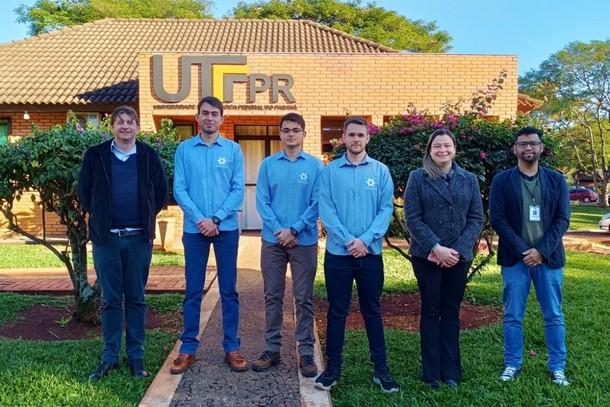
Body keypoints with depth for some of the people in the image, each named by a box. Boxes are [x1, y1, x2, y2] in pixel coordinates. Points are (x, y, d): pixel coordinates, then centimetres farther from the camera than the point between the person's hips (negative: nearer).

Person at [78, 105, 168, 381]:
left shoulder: (149, 156, 3)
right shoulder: (96, 156, 3)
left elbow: (161, 193, 9)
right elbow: (84, 193, 10)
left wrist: (146, 218, 6)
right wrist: (100, 217, 9)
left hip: (139, 238, 0)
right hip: (106, 238, 0)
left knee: (136, 299, 8)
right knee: (111, 300, 7)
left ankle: (136, 356, 18)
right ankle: (110, 357, 18)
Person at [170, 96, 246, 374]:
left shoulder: (233, 149, 3)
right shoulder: (184, 149, 5)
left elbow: (238, 190, -2)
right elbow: (179, 189, -1)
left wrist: (216, 219, -12)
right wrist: (199, 219, -13)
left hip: (226, 228, 0)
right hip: (194, 228, 0)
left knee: (229, 290, 6)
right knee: (193, 291, 7)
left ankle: (232, 348, 16)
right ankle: (188, 349, 17)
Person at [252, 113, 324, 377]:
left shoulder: (315, 165, 0)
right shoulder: (268, 164, 4)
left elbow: (317, 204, -6)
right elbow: (262, 201, 0)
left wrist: (294, 230, -14)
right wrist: (278, 230, -12)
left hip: (304, 240, -1)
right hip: (272, 240, 2)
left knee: (303, 298, 5)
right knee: (272, 296, 9)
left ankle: (306, 352, 16)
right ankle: (272, 349, 21)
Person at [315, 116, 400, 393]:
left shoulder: (381, 171, 3)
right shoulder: (330, 171, 1)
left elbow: (386, 209, -3)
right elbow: (326, 210, -6)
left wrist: (365, 239, -15)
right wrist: (348, 241, -16)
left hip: (371, 253, 1)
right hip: (338, 253, 0)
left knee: (372, 311, 10)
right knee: (337, 311, 9)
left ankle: (381, 369, 22)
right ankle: (333, 367, 22)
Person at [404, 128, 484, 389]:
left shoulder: (469, 179, 7)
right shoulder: (418, 178, -1)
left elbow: (476, 219, 3)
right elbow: (412, 219, -7)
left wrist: (458, 250, -10)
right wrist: (436, 248, -16)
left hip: (459, 257, 2)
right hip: (427, 256, -2)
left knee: (451, 312, 10)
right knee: (430, 311, 6)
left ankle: (451, 371, 19)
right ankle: (432, 373, 15)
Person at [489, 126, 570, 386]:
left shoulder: (556, 180, 6)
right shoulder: (502, 181, 1)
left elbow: (562, 220, 0)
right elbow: (497, 219, -5)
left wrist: (541, 250, -12)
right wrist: (521, 250, -13)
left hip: (548, 257, 1)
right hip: (515, 258, -1)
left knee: (554, 315, 9)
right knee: (512, 316, 6)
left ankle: (557, 367, 22)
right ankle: (512, 364, 19)